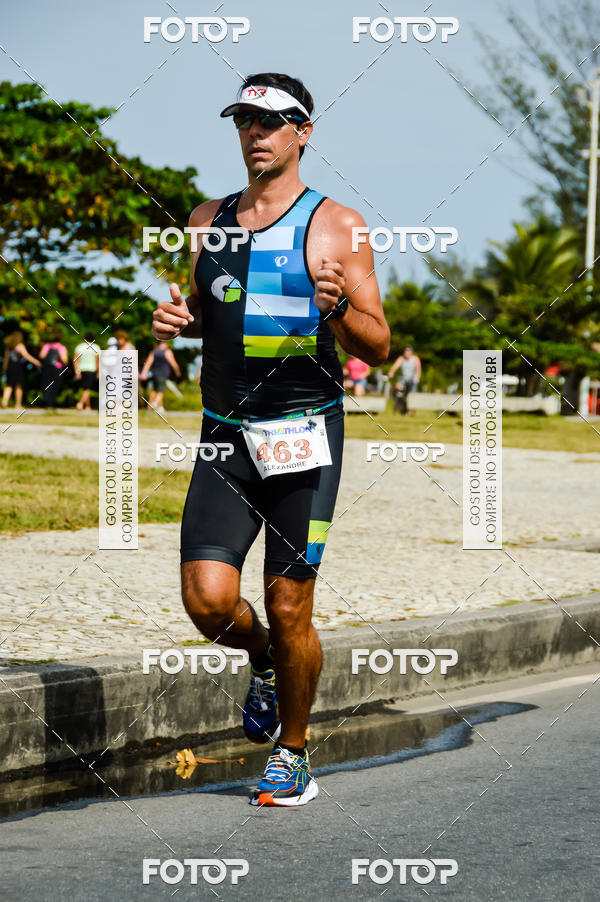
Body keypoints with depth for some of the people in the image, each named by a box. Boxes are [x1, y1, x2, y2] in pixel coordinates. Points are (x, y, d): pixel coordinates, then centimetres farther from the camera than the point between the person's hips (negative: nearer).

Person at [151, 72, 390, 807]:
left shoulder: (335, 227, -1)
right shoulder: (208, 220, 11)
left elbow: (378, 348, -2)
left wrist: (337, 309, -22)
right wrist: (177, 321, 1)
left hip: (304, 436, -3)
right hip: (225, 438, 3)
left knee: (289, 609, -1)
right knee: (208, 601, -10)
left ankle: (292, 755, 19)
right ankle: (264, 663, 24)